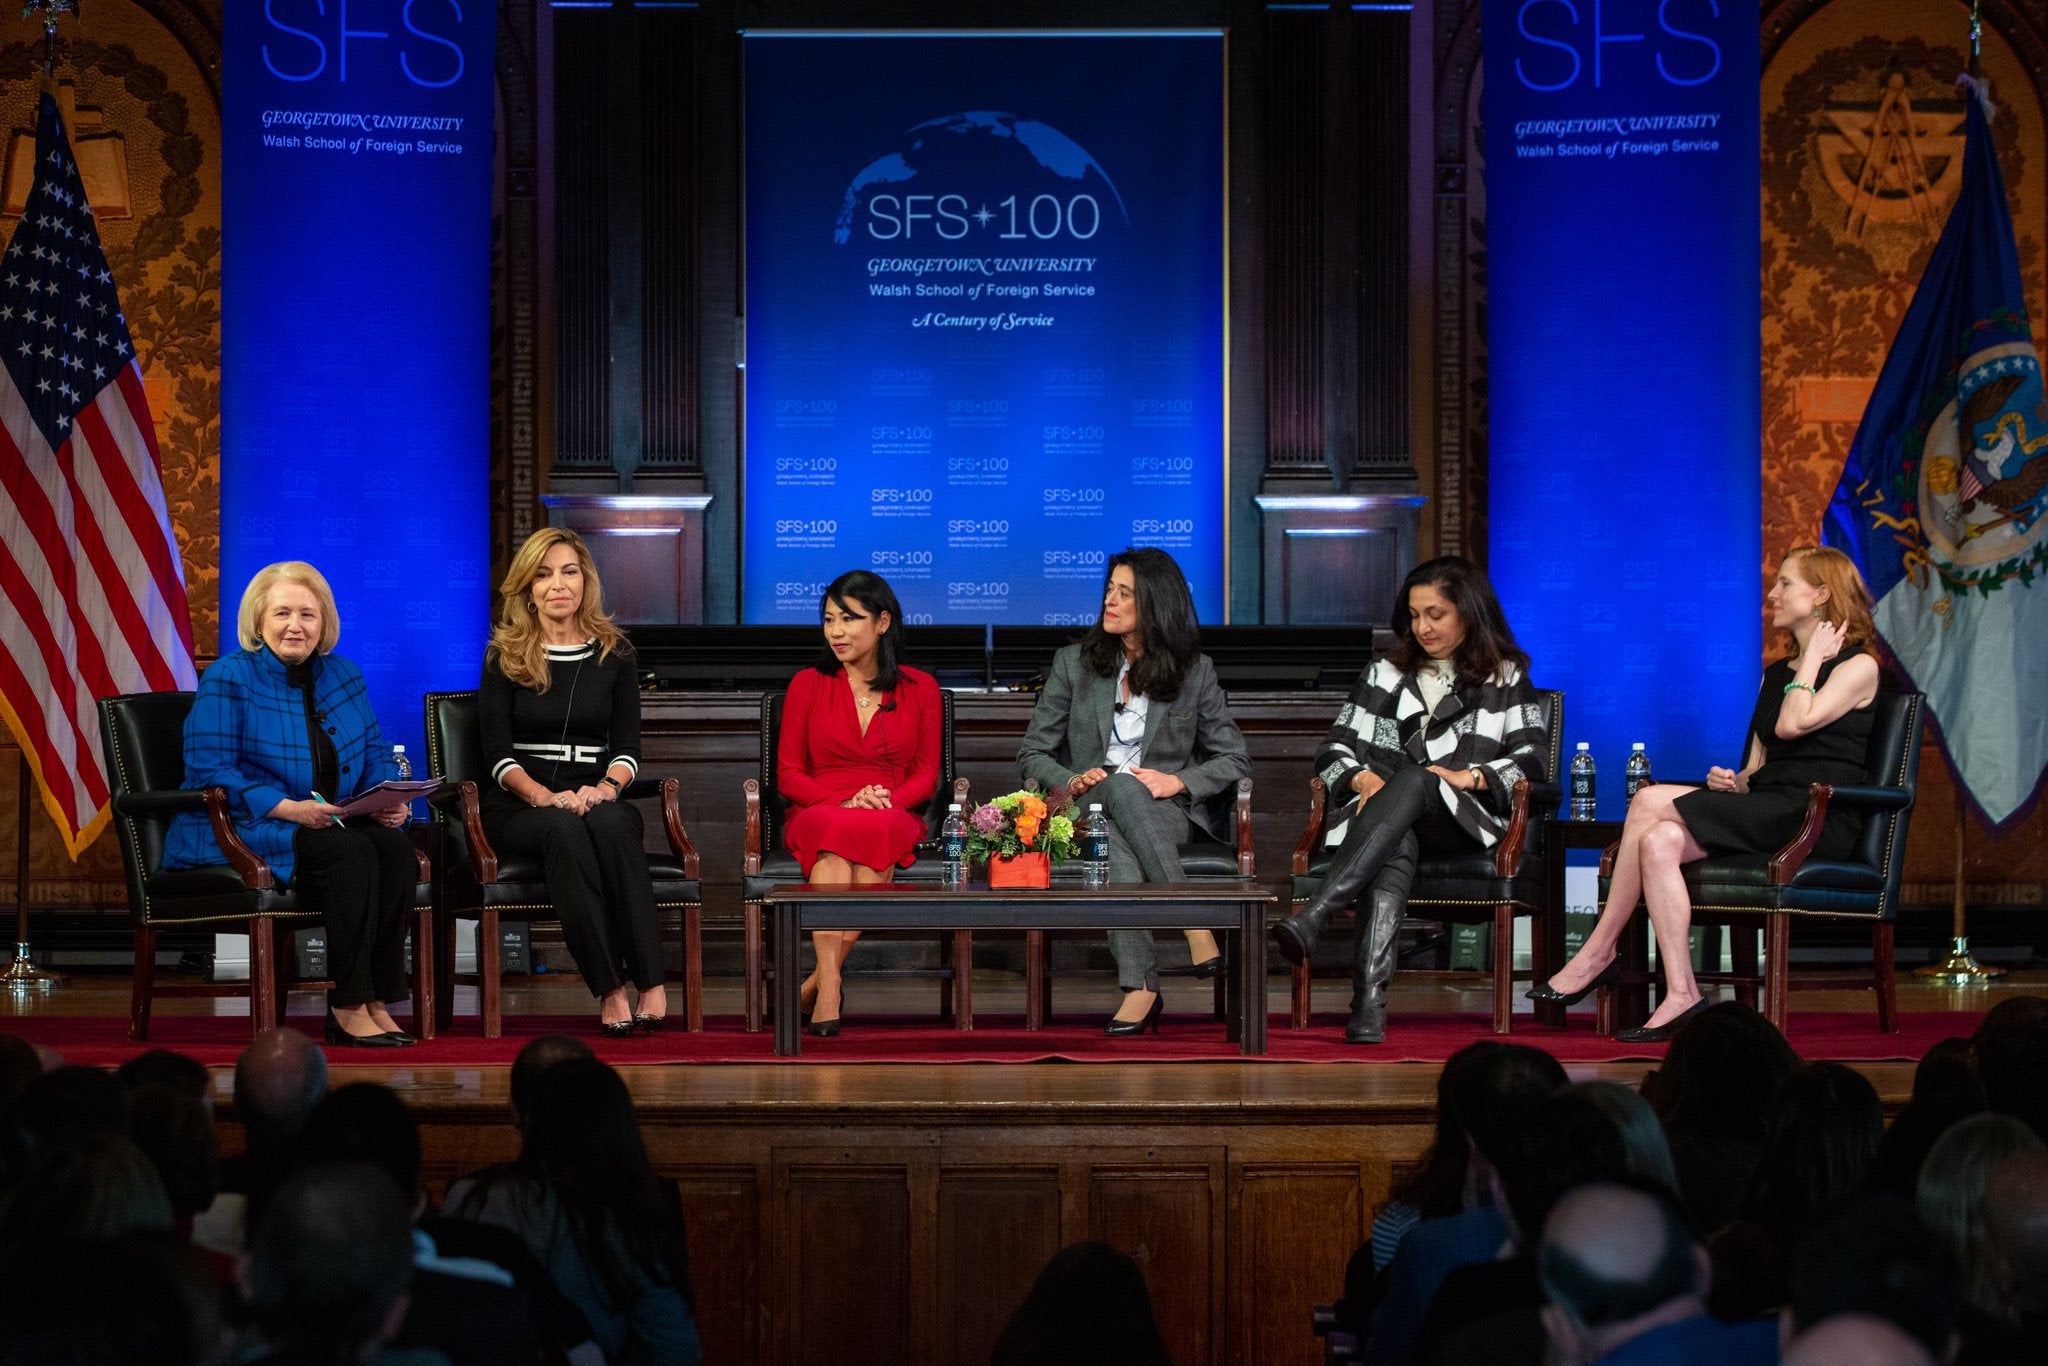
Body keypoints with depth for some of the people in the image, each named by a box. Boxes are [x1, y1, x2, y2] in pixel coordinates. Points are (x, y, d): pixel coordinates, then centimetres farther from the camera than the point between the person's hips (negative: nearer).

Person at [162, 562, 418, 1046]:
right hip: (239, 834, -6)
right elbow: (210, 773, -13)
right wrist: (289, 809, -25)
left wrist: (389, 801, -8)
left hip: (327, 824, 6)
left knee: (396, 847, -26)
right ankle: (348, 1007, -26)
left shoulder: (343, 676, 14)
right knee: (349, 852, -32)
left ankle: (376, 1002, -24)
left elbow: (376, 757, 16)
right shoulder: (228, 679, -5)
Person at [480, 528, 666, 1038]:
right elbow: (498, 752, -1)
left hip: (596, 799, 1)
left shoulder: (614, 653, 13)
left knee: (610, 823, -36)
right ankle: (609, 991, -42)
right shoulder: (504, 656, 8)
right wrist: (543, 796, -19)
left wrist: (606, 787, -15)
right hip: (519, 806, -1)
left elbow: (627, 745, 7)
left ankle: (651, 984, -42)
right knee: (565, 830, -37)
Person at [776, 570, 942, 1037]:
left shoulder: (920, 688, 13)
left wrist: (888, 801, -13)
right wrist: (846, 802, -11)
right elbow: (788, 774, 7)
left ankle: (818, 979, -38)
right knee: (836, 835, -38)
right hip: (817, 817, 0)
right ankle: (830, 983, -48)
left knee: (872, 833, -38)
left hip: (894, 820, 0)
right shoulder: (808, 684, 12)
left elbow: (927, 776, 10)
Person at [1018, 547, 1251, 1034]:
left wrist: (1178, 781, -10)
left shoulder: (1195, 671, 9)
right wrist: (1071, 782, -11)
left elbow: (1235, 760, 9)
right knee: (1120, 786, -39)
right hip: (1090, 809, 0)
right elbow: (1032, 753, 11)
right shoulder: (1074, 664, 10)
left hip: (1165, 811, 0)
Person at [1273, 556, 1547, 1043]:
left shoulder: (1505, 676, 18)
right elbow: (1334, 749, 17)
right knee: (1395, 848, -38)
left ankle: (1313, 918, -54)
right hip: (1384, 820, 2)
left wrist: (1470, 776, -12)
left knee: (1414, 779, -38)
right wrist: (1363, 778, -5)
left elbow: (1531, 757, 5)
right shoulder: (1387, 674, 24)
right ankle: (1368, 1003, -58)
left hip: (1464, 819, -2)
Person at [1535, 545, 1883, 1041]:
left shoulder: (1858, 667, 1)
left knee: (1651, 801, -22)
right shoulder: (1776, 673, 25)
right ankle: (1681, 996, -30)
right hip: (1762, 810, 8)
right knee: (1659, 841, -24)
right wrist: (1733, 781, -1)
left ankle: (1598, 953, -17)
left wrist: (1814, 656, -2)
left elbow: (1793, 724, -16)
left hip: (1818, 818, -8)